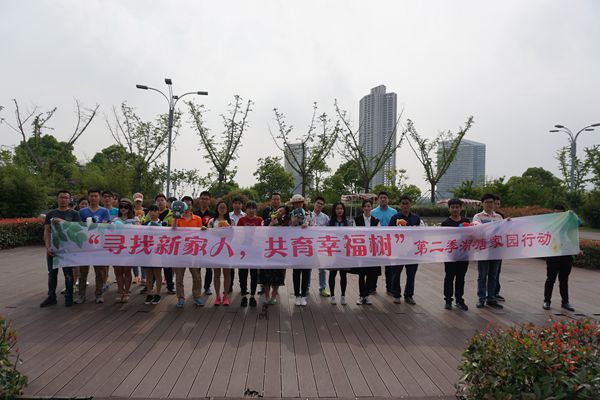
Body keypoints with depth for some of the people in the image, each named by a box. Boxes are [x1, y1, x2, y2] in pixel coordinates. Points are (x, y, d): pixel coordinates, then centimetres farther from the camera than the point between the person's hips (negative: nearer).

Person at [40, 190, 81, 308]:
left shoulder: (74, 214, 3)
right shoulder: (50, 214, 9)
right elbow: (46, 231, 5)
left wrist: (62, 221, -21)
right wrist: (48, 247, -7)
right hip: (52, 248, 3)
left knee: (68, 274, 3)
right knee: (52, 273, 9)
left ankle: (69, 297, 12)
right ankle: (51, 297, 18)